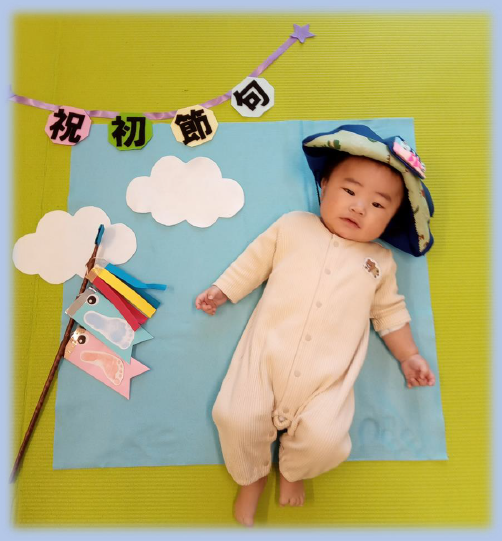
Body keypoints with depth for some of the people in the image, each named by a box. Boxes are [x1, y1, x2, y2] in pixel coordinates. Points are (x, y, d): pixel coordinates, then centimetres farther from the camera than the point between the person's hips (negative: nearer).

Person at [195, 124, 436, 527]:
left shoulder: (380, 262, 13)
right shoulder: (293, 226, 9)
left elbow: (390, 313, 21)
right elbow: (254, 261, 14)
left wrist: (409, 356, 16)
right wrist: (220, 291, 12)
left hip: (327, 379, 1)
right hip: (266, 356, 0)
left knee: (323, 440, -16)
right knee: (237, 419, -12)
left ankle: (292, 472, 24)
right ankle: (252, 476, 25)